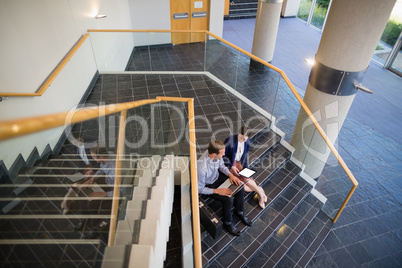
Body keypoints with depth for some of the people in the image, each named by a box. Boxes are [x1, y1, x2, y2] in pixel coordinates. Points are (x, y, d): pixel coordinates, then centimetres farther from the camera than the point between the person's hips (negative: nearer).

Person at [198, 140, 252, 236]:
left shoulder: (216, 154, -21)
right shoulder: (201, 168, -39)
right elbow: (199, 189, -25)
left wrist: (230, 175, -12)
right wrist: (217, 191, -28)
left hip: (217, 176, 6)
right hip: (208, 185, -6)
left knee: (240, 187, -3)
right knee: (228, 199, -22)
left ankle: (239, 212, 24)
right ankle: (227, 224, 8)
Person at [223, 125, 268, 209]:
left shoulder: (248, 142, -7)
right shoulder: (230, 140, -23)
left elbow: (244, 155, 6)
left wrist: (245, 168, -6)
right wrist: (231, 167, -21)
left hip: (239, 164, 4)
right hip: (228, 164, -4)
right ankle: (259, 191, -1)